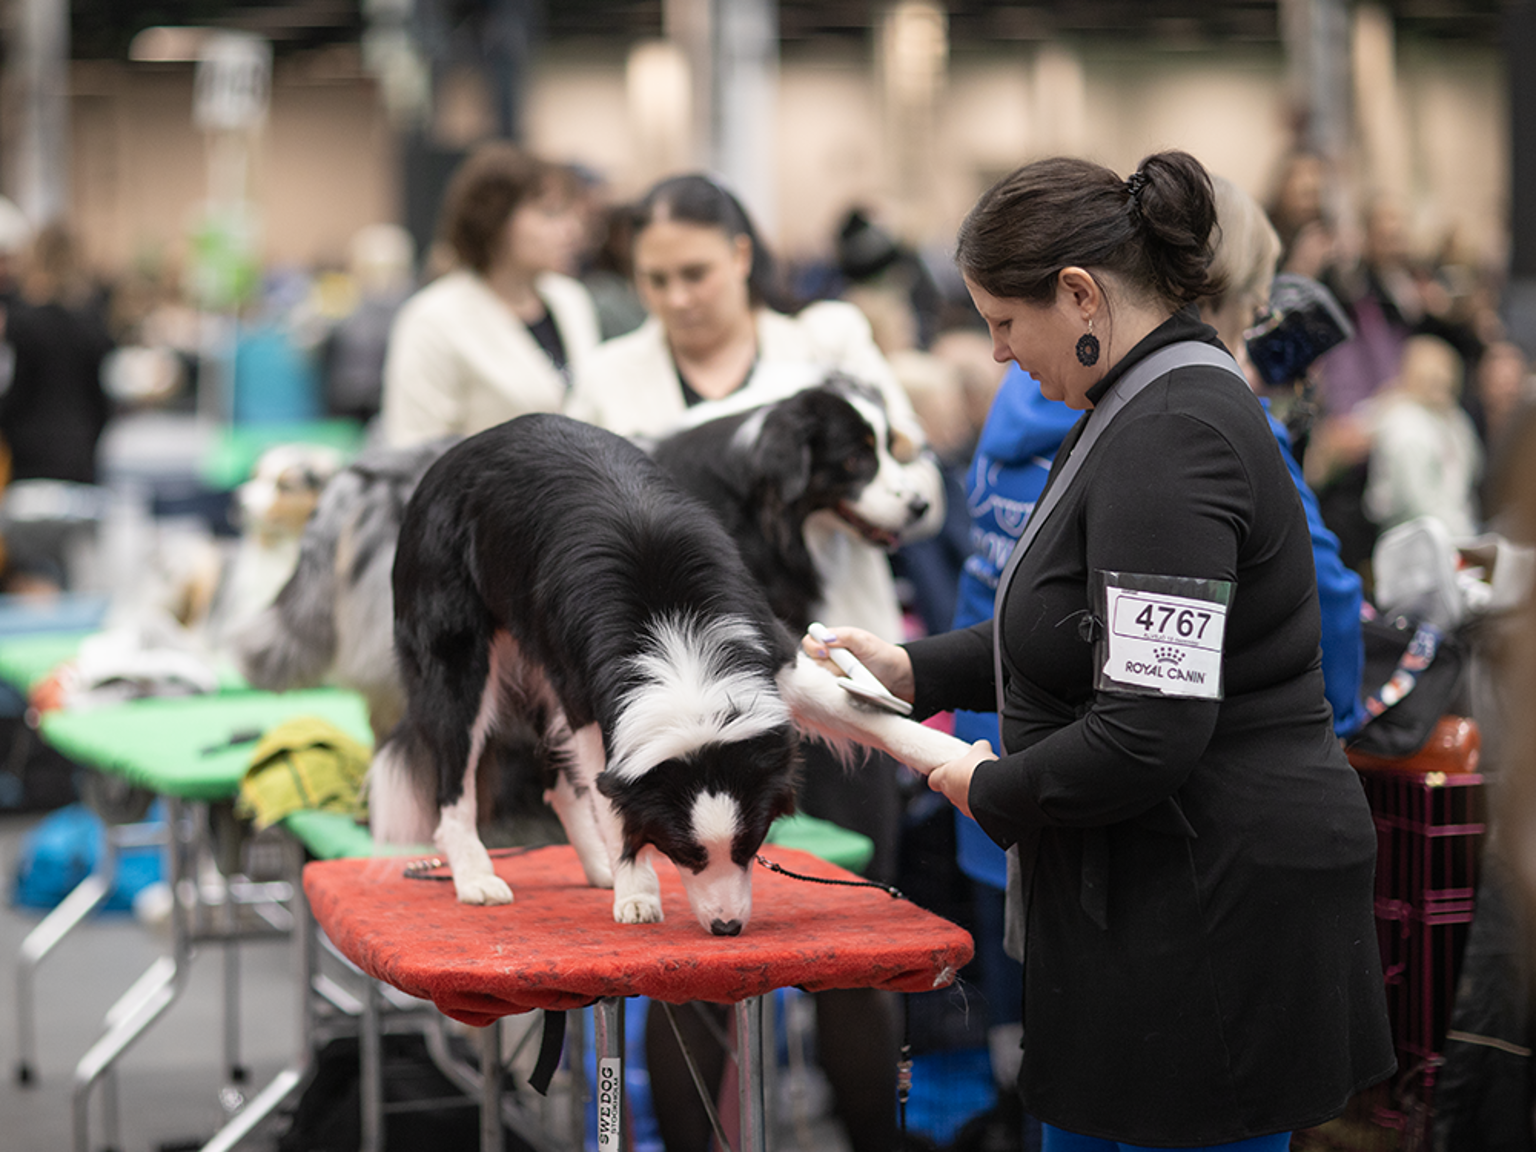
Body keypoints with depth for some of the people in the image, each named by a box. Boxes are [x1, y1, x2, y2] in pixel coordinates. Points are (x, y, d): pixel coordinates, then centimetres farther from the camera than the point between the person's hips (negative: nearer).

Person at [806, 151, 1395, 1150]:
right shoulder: (1164, 405, 13)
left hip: (1212, 908, -11)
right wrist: (912, 669, 14)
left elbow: (1150, 732, -27)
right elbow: (1107, 637, 23)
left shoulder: (1168, 439, -21)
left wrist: (991, 791, -10)